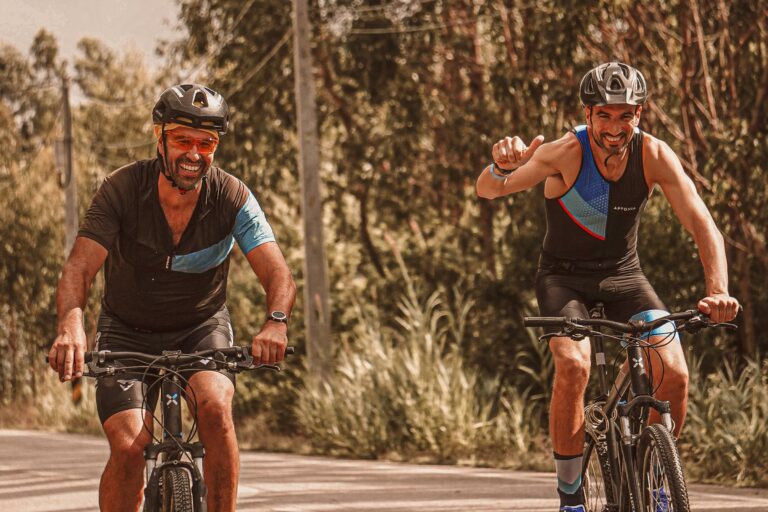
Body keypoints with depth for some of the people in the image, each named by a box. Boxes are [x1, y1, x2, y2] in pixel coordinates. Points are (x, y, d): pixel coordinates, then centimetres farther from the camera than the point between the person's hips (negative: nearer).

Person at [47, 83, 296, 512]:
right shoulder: (122, 189, -21)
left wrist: (276, 321, -48)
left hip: (202, 327, 0)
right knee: (129, 448, -19)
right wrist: (71, 325, -50)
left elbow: (278, 273, -25)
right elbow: (79, 268, -29)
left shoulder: (232, 198, -19)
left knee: (215, 405, -30)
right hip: (128, 331, 0)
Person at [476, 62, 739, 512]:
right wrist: (502, 166, -56)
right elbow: (488, 190, -32)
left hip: (624, 273, 2)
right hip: (564, 276, -2)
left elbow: (703, 225, -22)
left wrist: (719, 290, -38)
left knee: (675, 374, -16)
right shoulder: (567, 152, -24)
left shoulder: (654, 155, -18)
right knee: (573, 365, -29)